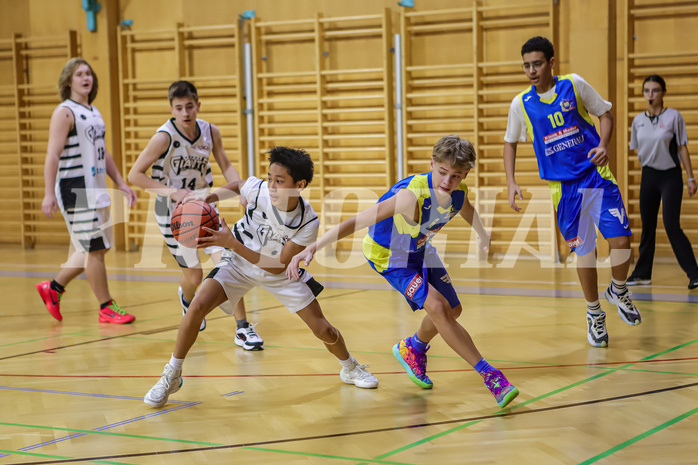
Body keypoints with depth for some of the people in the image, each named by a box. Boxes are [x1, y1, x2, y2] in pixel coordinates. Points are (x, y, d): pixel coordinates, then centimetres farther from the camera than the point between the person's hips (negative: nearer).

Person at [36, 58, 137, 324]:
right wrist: (49, 193, -23)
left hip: (97, 188, 9)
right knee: (95, 249, -4)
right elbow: (53, 154, -16)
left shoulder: (94, 112, 17)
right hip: (75, 189, -9)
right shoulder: (65, 112, -9)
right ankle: (106, 308, 6)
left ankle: (53, 287, 27)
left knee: (96, 248, 13)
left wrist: (121, 184, 19)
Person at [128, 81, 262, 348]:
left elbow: (226, 167, 7)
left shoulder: (210, 132, -8)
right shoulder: (164, 137, -21)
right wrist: (172, 191, -28)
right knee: (194, 276, 1)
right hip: (172, 209, -3)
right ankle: (186, 299, 41)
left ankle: (243, 329, -3)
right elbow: (134, 175, -18)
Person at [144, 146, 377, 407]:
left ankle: (350, 368, 32)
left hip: (280, 272, 0)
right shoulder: (259, 190, -28)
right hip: (240, 262, 0)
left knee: (322, 329, -2)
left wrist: (232, 243, -41)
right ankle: (171, 376, -2)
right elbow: (236, 186, -2)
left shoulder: (308, 223, -31)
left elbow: (278, 266, -32)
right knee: (198, 306, -21)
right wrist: (206, 199, -20)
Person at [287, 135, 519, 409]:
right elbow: (356, 221, -46)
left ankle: (413, 349, 46)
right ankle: (489, 375, -14)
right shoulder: (412, 195, -41)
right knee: (437, 307, -24)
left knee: (452, 309, 16)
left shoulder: (459, 191, -19)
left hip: (419, 249, 7)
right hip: (387, 254, -7)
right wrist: (311, 248, -55)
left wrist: (483, 235, 26)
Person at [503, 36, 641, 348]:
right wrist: (511, 182, 1)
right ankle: (594, 314, 25)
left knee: (621, 240, -10)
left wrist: (603, 144, -11)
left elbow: (605, 114, 7)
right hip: (563, 188, 0)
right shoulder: (521, 104, 0)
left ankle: (618, 290, 20)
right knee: (584, 252, 3)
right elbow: (510, 143, 13)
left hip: (596, 176, 0)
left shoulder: (574, 85, -3)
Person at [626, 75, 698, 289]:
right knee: (647, 226, 9)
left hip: (670, 176, -4)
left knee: (672, 226, -12)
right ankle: (642, 273, 18)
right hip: (648, 175, 4)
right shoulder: (638, 120, 5)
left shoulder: (673, 116, -6)